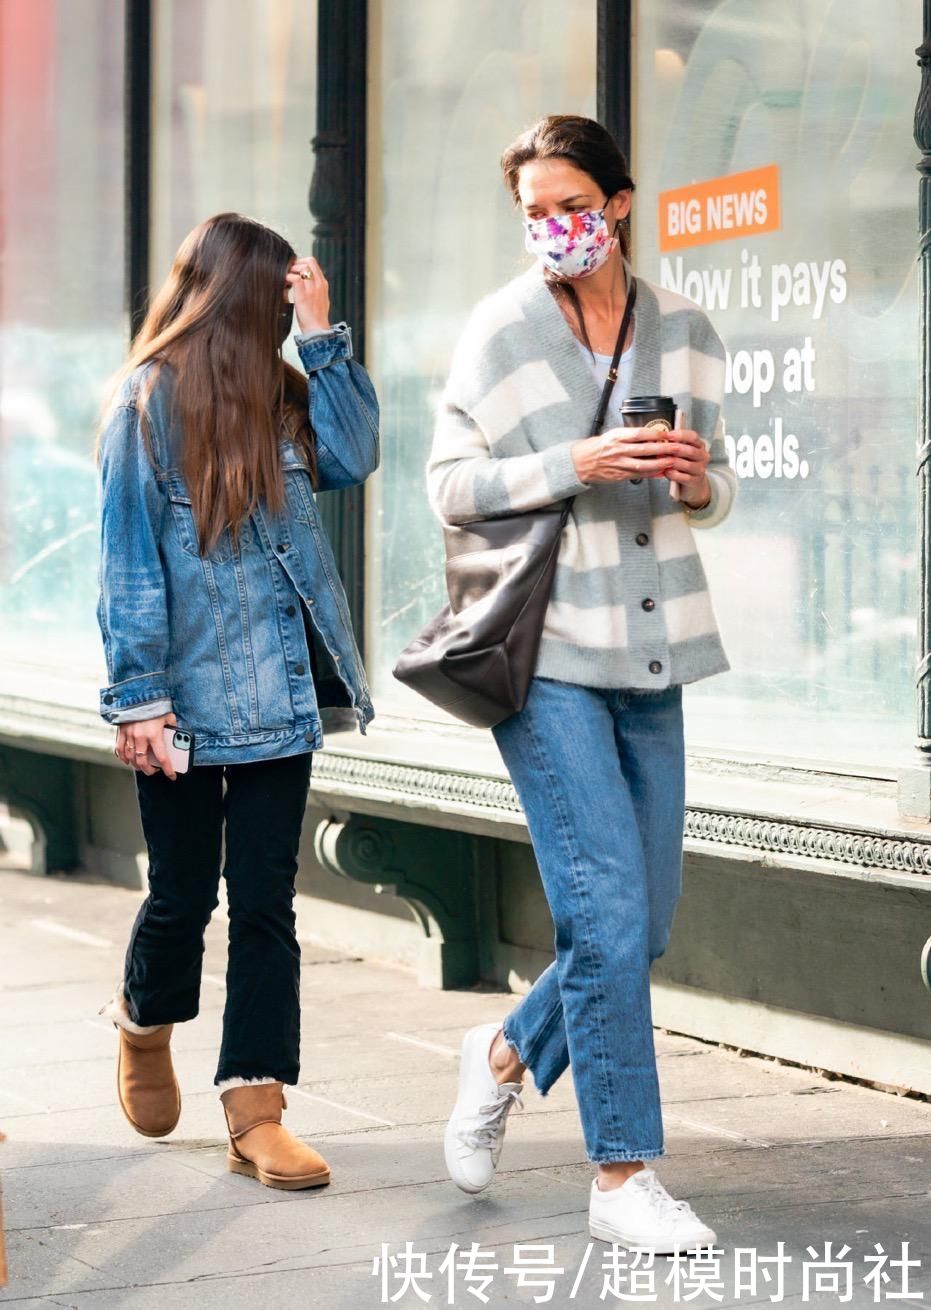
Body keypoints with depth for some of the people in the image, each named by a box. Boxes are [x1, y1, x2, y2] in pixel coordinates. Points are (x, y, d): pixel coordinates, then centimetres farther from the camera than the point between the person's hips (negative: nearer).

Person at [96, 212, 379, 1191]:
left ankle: (255, 1112, 6)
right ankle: (145, 1020, 41)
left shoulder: (277, 396, 11)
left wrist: (324, 337, -4)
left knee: (265, 900, 3)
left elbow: (350, 455, -3)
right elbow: (127, 558, -10)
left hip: (278, 694, 5)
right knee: (185, 893, 9)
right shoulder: (148, 403, -8)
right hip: (188, 698, -5)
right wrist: (137, 697, -14)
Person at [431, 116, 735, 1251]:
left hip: (649, 653, 5)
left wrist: (697, 481, -7)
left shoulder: (685, 331, 10)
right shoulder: (502, 329, -2)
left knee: (644, 922, 8)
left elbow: (715, 490, 17)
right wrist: (576, 465, -18)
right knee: (606, 905, -11)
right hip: (544, 652, -5)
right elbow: (451, 484, -5)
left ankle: (508, 1054, 34)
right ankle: (623, 1177, -2)